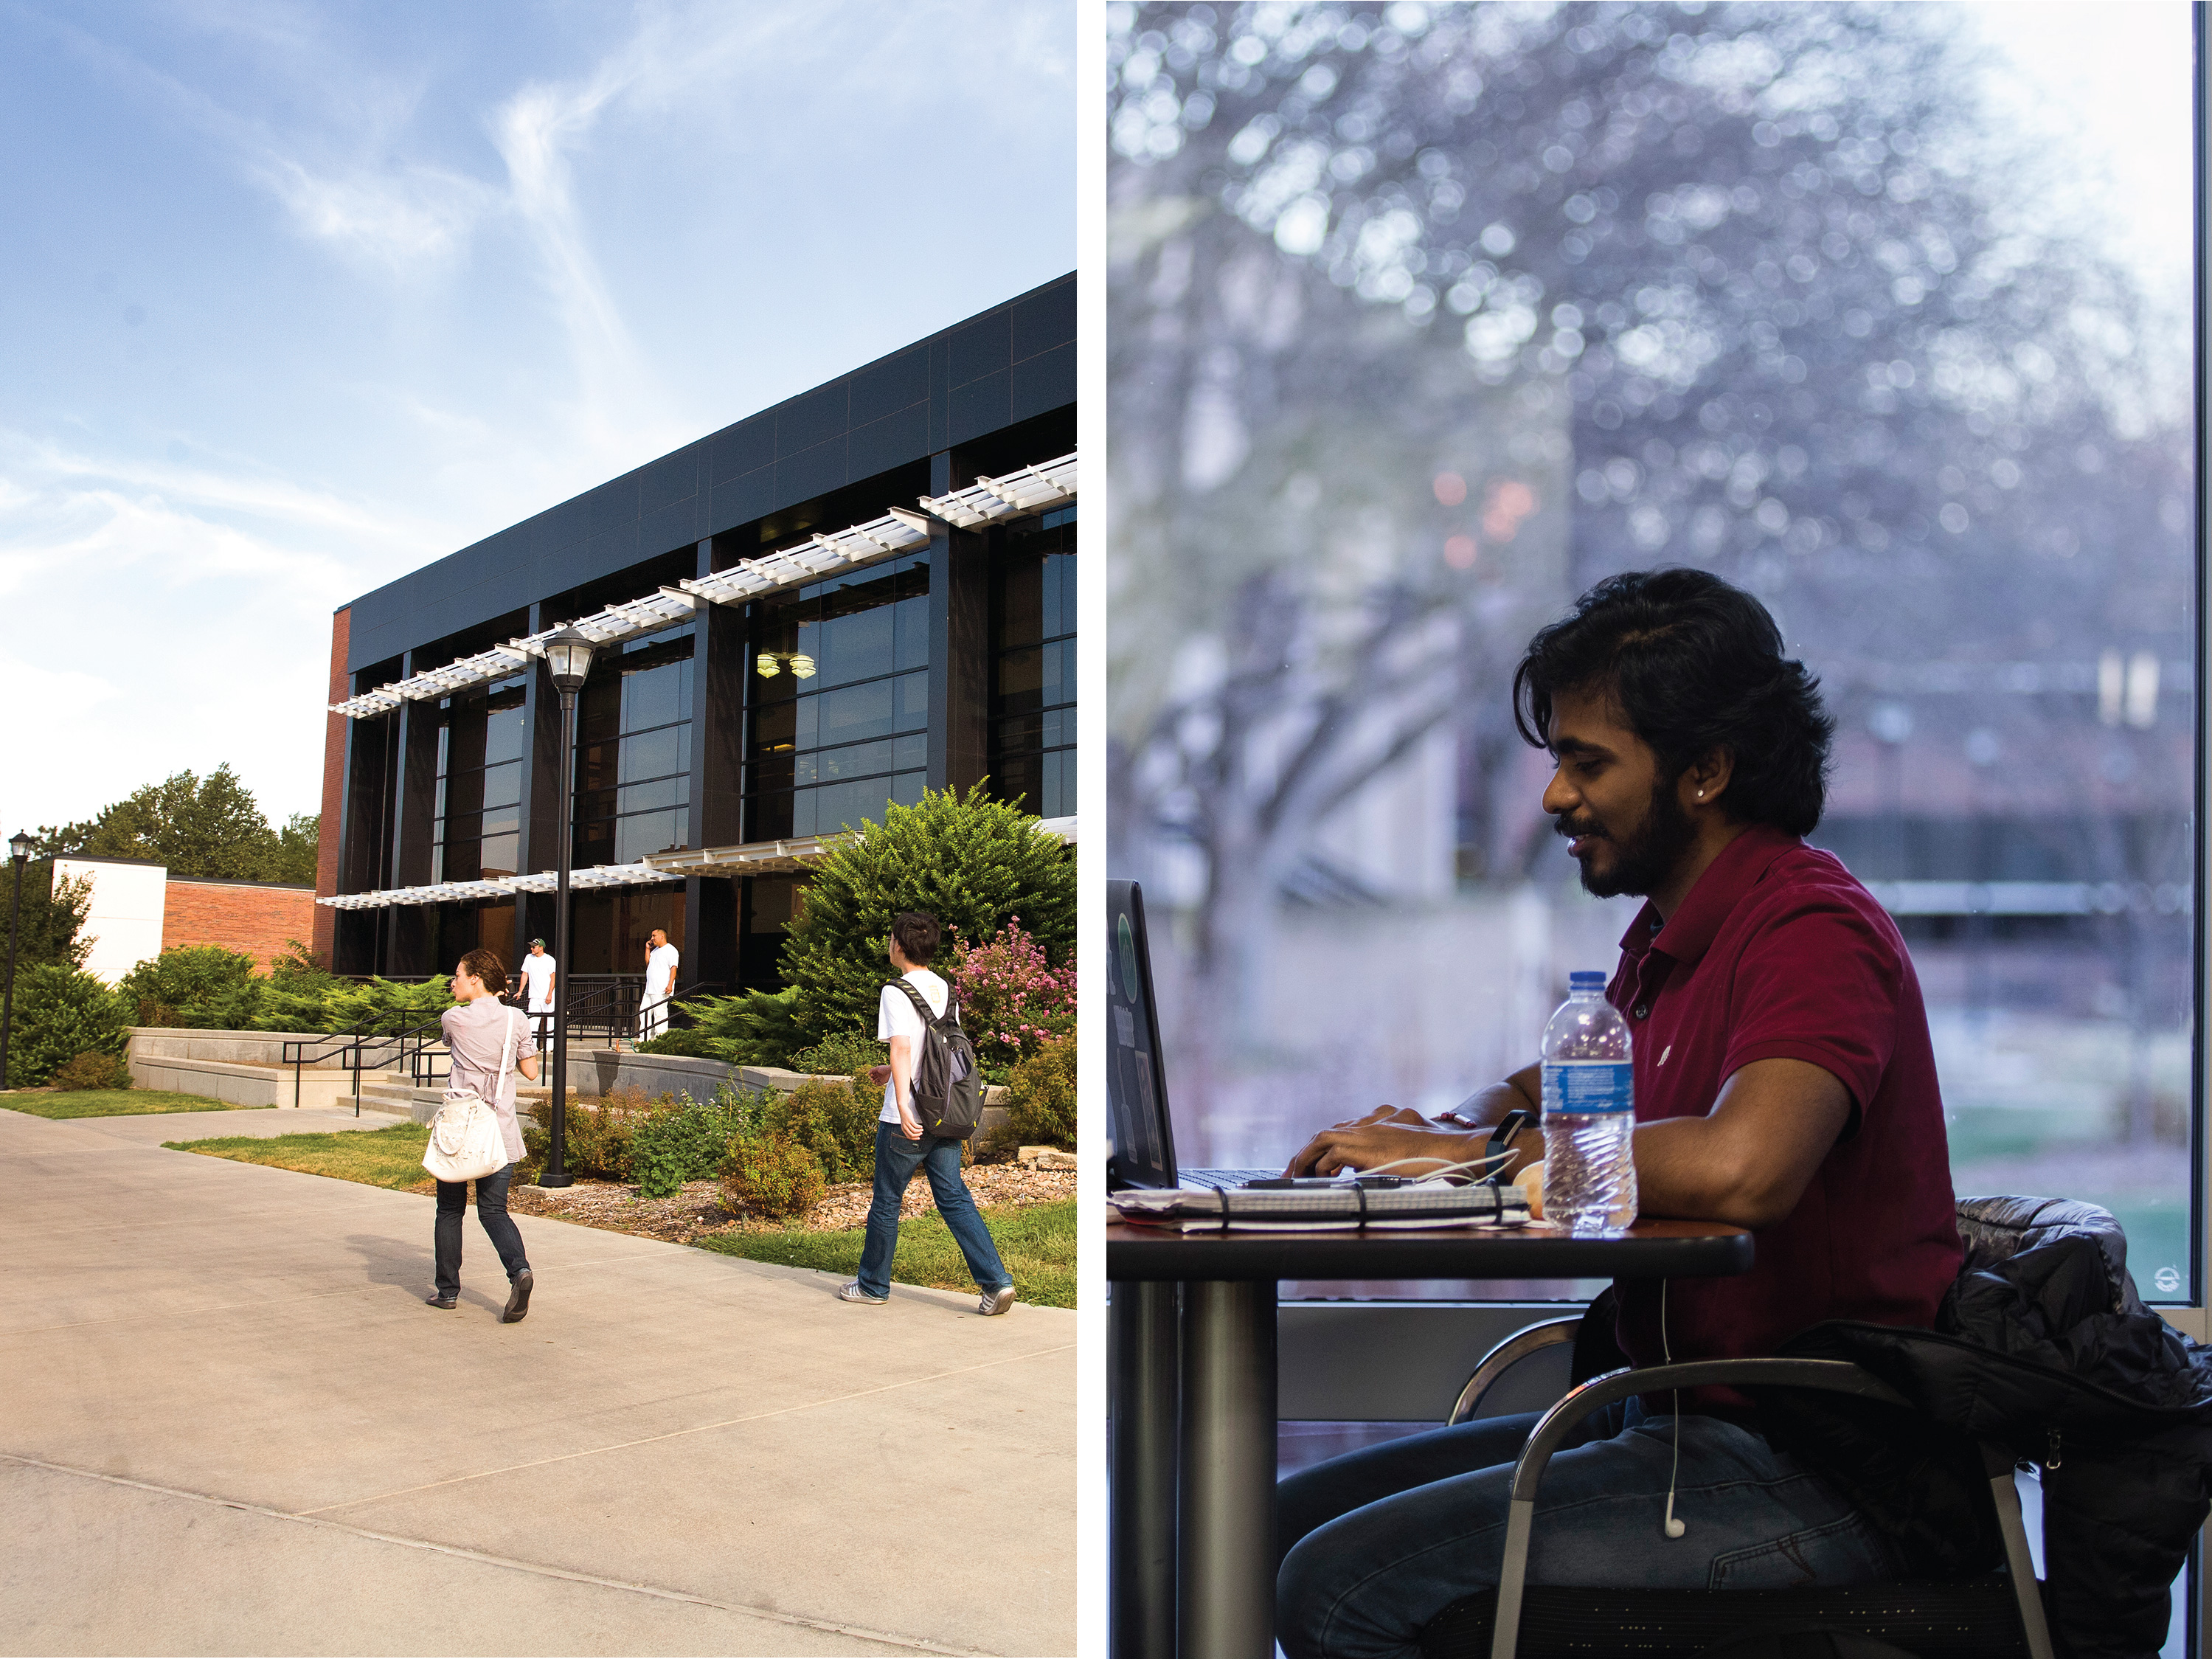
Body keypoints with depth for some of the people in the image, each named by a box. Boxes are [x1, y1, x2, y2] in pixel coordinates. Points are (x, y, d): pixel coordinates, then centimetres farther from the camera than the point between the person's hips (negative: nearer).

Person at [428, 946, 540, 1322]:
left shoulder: (453, 1019, -5)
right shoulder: (516, 1020, 0)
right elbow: (531, 1071, 6)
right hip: (501, 1132, 2)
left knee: (450, 1210, 13)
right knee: (494, 1210, 7)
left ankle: (447, 1289, 19)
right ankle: (519, 1269, -17)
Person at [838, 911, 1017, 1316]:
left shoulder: (896, 992, -11)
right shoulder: (944, 989, 11)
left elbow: (901, 1049, -24)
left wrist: (903, 1105, -31)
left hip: (907, 1122, -6)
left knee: (886, 1201, 9)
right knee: (954, 1198, 7)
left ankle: (873, 1285, 23)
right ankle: (997, 1281, -4)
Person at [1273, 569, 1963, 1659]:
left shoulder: (1812, 929, -18)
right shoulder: (1668, 938, 12)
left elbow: (1738, 1168, -35)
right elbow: (1545, 1092, 24)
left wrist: (1467, 1153, -21)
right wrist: (1436, 1136, -1)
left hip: (1808, 1473, -9)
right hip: (1678, 1424, 9)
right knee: (1287, 1523, 5)